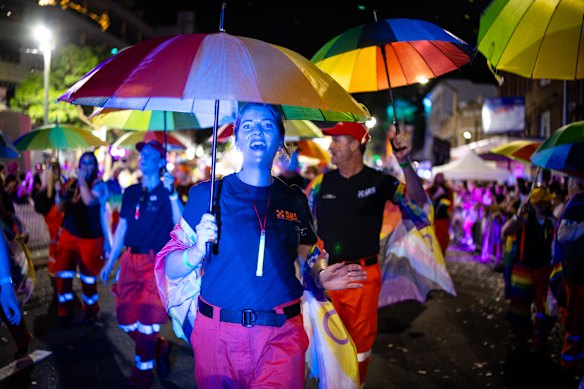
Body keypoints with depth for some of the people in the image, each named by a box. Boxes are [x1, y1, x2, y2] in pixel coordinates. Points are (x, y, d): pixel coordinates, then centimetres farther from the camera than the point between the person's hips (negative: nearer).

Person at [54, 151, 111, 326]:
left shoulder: (99, 184, -9)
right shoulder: (71, 183, 4)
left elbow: (90, 201, -30)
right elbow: (61, 207, 10)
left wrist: (83, 181, -19)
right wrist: (59, 193, -9)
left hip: (90, 238, -4)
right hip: (69, 234, 4)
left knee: (88, 277, 9)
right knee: (63, 274, 2)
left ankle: (90, 310, 29)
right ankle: (65, 312, 17)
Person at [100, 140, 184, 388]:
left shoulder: (166, 192, -3)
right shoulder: (130, 192, 12)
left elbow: (179, 222, -18)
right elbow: (122, 227, 16)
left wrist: (171, 192, -27)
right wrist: (109, 262, 16)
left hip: (156, 262, -5)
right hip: (130, 260, 6)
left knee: (146, 320, -3)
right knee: (126, 320, 8)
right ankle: (159, 347, 33)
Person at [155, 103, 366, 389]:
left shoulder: (294, 201, 6)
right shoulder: (207, 194, -1)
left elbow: (306, 262, 12)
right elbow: (171, 269, -1)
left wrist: (320, 277, -8)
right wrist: (197, 252, -21)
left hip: (282, 336, 1)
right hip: (219, 333, -1)